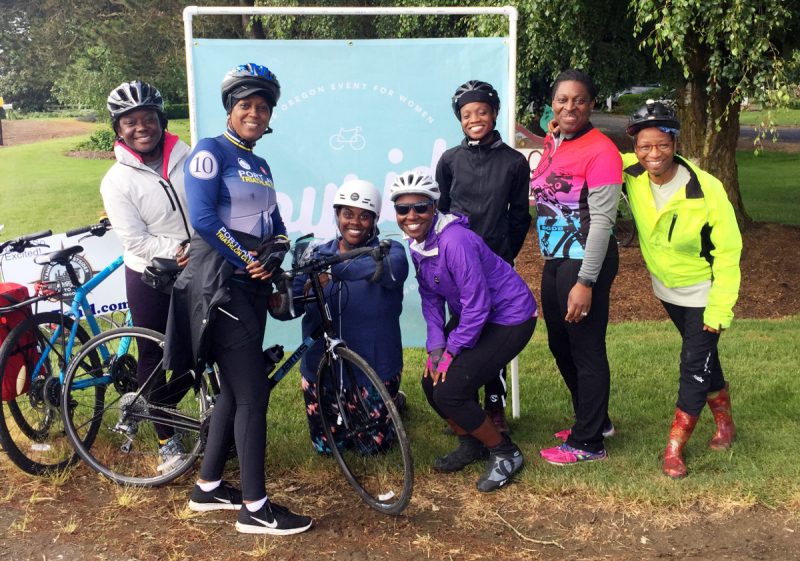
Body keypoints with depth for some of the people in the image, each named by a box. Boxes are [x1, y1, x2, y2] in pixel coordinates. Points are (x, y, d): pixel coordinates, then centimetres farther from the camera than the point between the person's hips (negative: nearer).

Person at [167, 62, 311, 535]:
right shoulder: (211, 152, -8)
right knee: (254, 393, -8)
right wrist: (248, 260, -14)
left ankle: (208, 488, 27)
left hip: (251, 285, 9)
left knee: (234, 389, 14)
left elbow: (277, 225, 15)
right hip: (220, 284, -9)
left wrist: (274, 253, -7)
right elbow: (203, 218, -19)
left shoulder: (260, 166, 17)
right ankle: (256, 508, 2)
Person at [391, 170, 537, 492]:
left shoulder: (455, 240, -28)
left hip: (510, 318, -8)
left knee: (449, 392, -15)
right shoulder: (417, 243, -1)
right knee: (431, 382, 2)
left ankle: (505, 454, 7)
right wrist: (436, 345, -6)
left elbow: (476, 306, -27)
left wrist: (451, 351, -17)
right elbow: (430, 296, 5)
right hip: (471, 317, 9)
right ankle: (471, 444, 26)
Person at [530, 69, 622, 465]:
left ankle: (588, 441, 18)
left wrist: (585, 282, -21)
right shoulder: (553, 143, 10)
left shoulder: (600, 151, -15)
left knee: (586, 350, 2)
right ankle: (595, 420, 38)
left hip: (585, 262, -9)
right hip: (554, 260, 9)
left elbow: (601, 220, -19)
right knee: (560, 345, 19)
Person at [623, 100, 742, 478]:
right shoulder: (630, 175, -19)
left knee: (694, 365, -2)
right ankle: (724, 423, 41)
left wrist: (720, 308, -20)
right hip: (666, 288, 5)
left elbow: (728, 251, -21)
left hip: (703, 291, -4)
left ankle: (675, 447, 9)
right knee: (703, 357, 20)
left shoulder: (707, 191, -29)